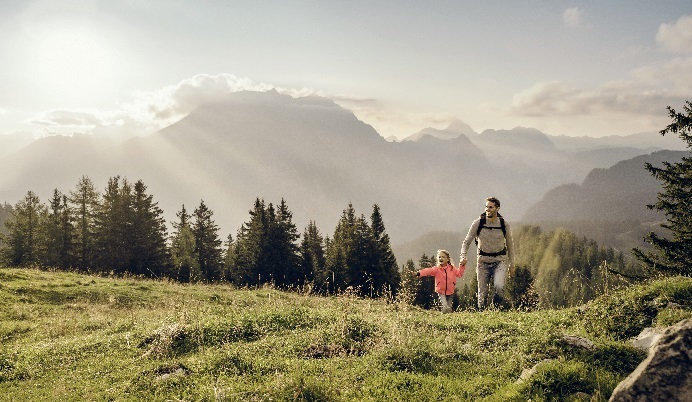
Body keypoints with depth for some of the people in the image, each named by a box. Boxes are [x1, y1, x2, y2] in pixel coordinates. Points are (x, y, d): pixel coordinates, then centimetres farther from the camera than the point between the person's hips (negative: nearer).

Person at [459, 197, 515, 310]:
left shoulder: (504, 224, -4)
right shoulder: (478, 223, -8)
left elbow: (510, 244, 9)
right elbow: (466, 242, -3)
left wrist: (512, 264, 11)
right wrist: (463, 256, -20)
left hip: (500, 261, -1)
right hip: (483, 261, 1)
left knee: (499, 286, -23)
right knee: (482, 293, 1)